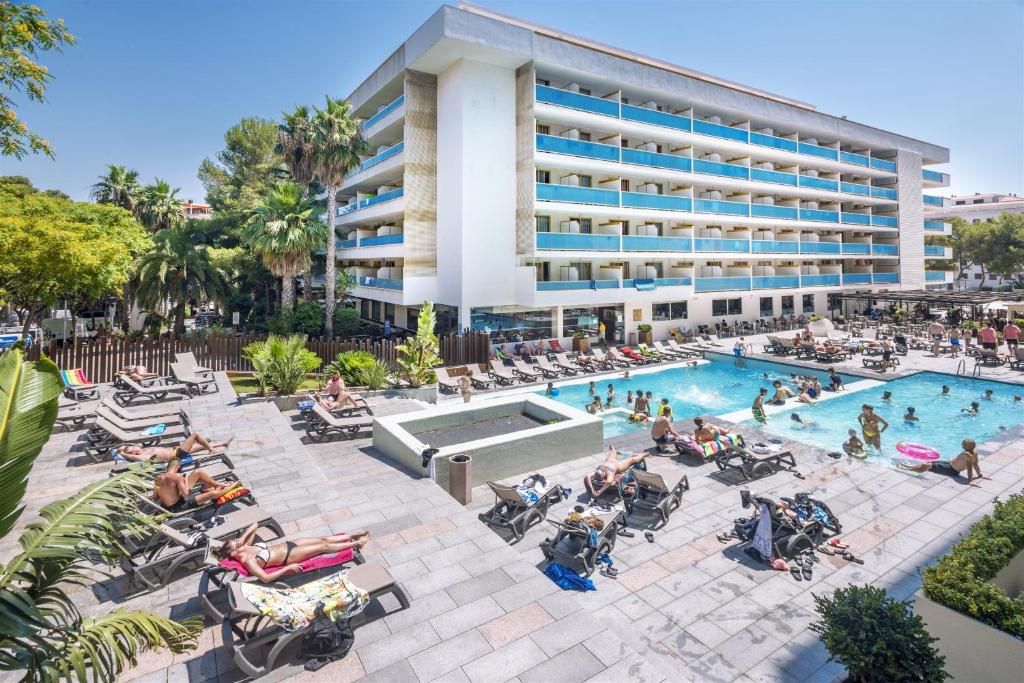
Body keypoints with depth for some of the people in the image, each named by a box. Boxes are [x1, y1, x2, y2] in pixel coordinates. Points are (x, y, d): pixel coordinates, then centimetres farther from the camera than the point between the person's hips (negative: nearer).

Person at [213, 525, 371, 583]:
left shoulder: (246, 546, 2)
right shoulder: (247, 561, -20)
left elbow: (255, 524, 10)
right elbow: (266, 578, -28)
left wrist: (242, 538, -6)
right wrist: (288, 568, -25)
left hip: (286, 544, 7)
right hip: (289, 557, -7)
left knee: (323, 539, 2)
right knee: (323, 547, -9)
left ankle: (354, 535, 12)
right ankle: (356, 544, 2)